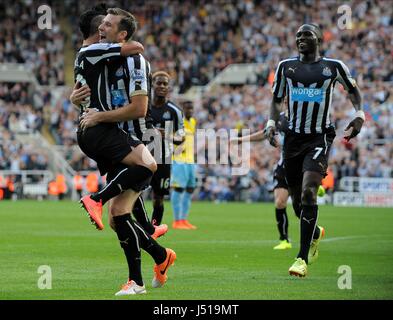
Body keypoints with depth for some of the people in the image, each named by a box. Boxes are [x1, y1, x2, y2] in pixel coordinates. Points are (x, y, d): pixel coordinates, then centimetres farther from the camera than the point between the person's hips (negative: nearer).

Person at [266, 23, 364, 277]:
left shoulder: (334, 66, 0)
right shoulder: (286, 66, 7)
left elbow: (353, 89, 17)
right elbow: (277, 99, 18)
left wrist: (359, 114, 3)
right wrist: (272, 123, 3)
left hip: (320, 137, -4)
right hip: (293, 137, 4)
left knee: (308, 192, -20)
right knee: (298, 198, 9)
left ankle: (303, 258, -19)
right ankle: (315, 234, 43)